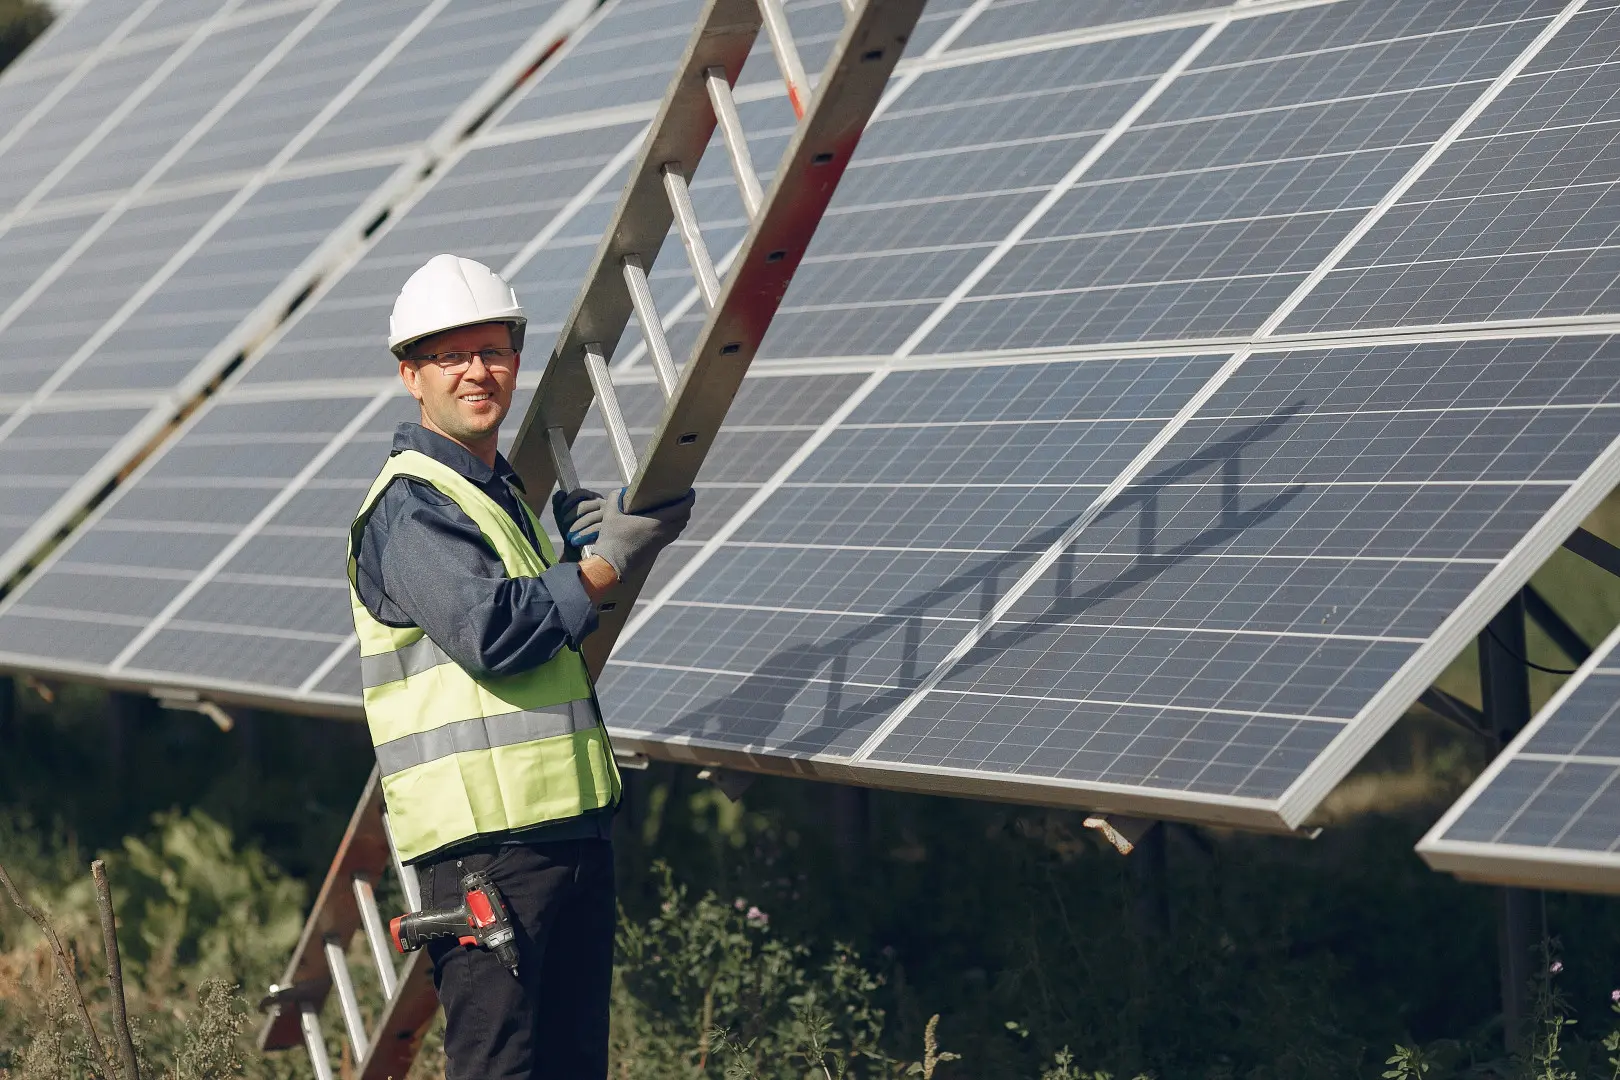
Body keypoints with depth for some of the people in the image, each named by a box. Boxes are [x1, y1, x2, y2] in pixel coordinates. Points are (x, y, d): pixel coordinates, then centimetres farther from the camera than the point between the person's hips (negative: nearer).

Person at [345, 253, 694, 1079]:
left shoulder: (505, 492, 22)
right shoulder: (410, 507, -9)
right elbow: (492, 630, -22)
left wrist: (584, 535, 12)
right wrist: (608, 562, -15)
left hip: (569, 825, 10)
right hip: (488, 835, -10)